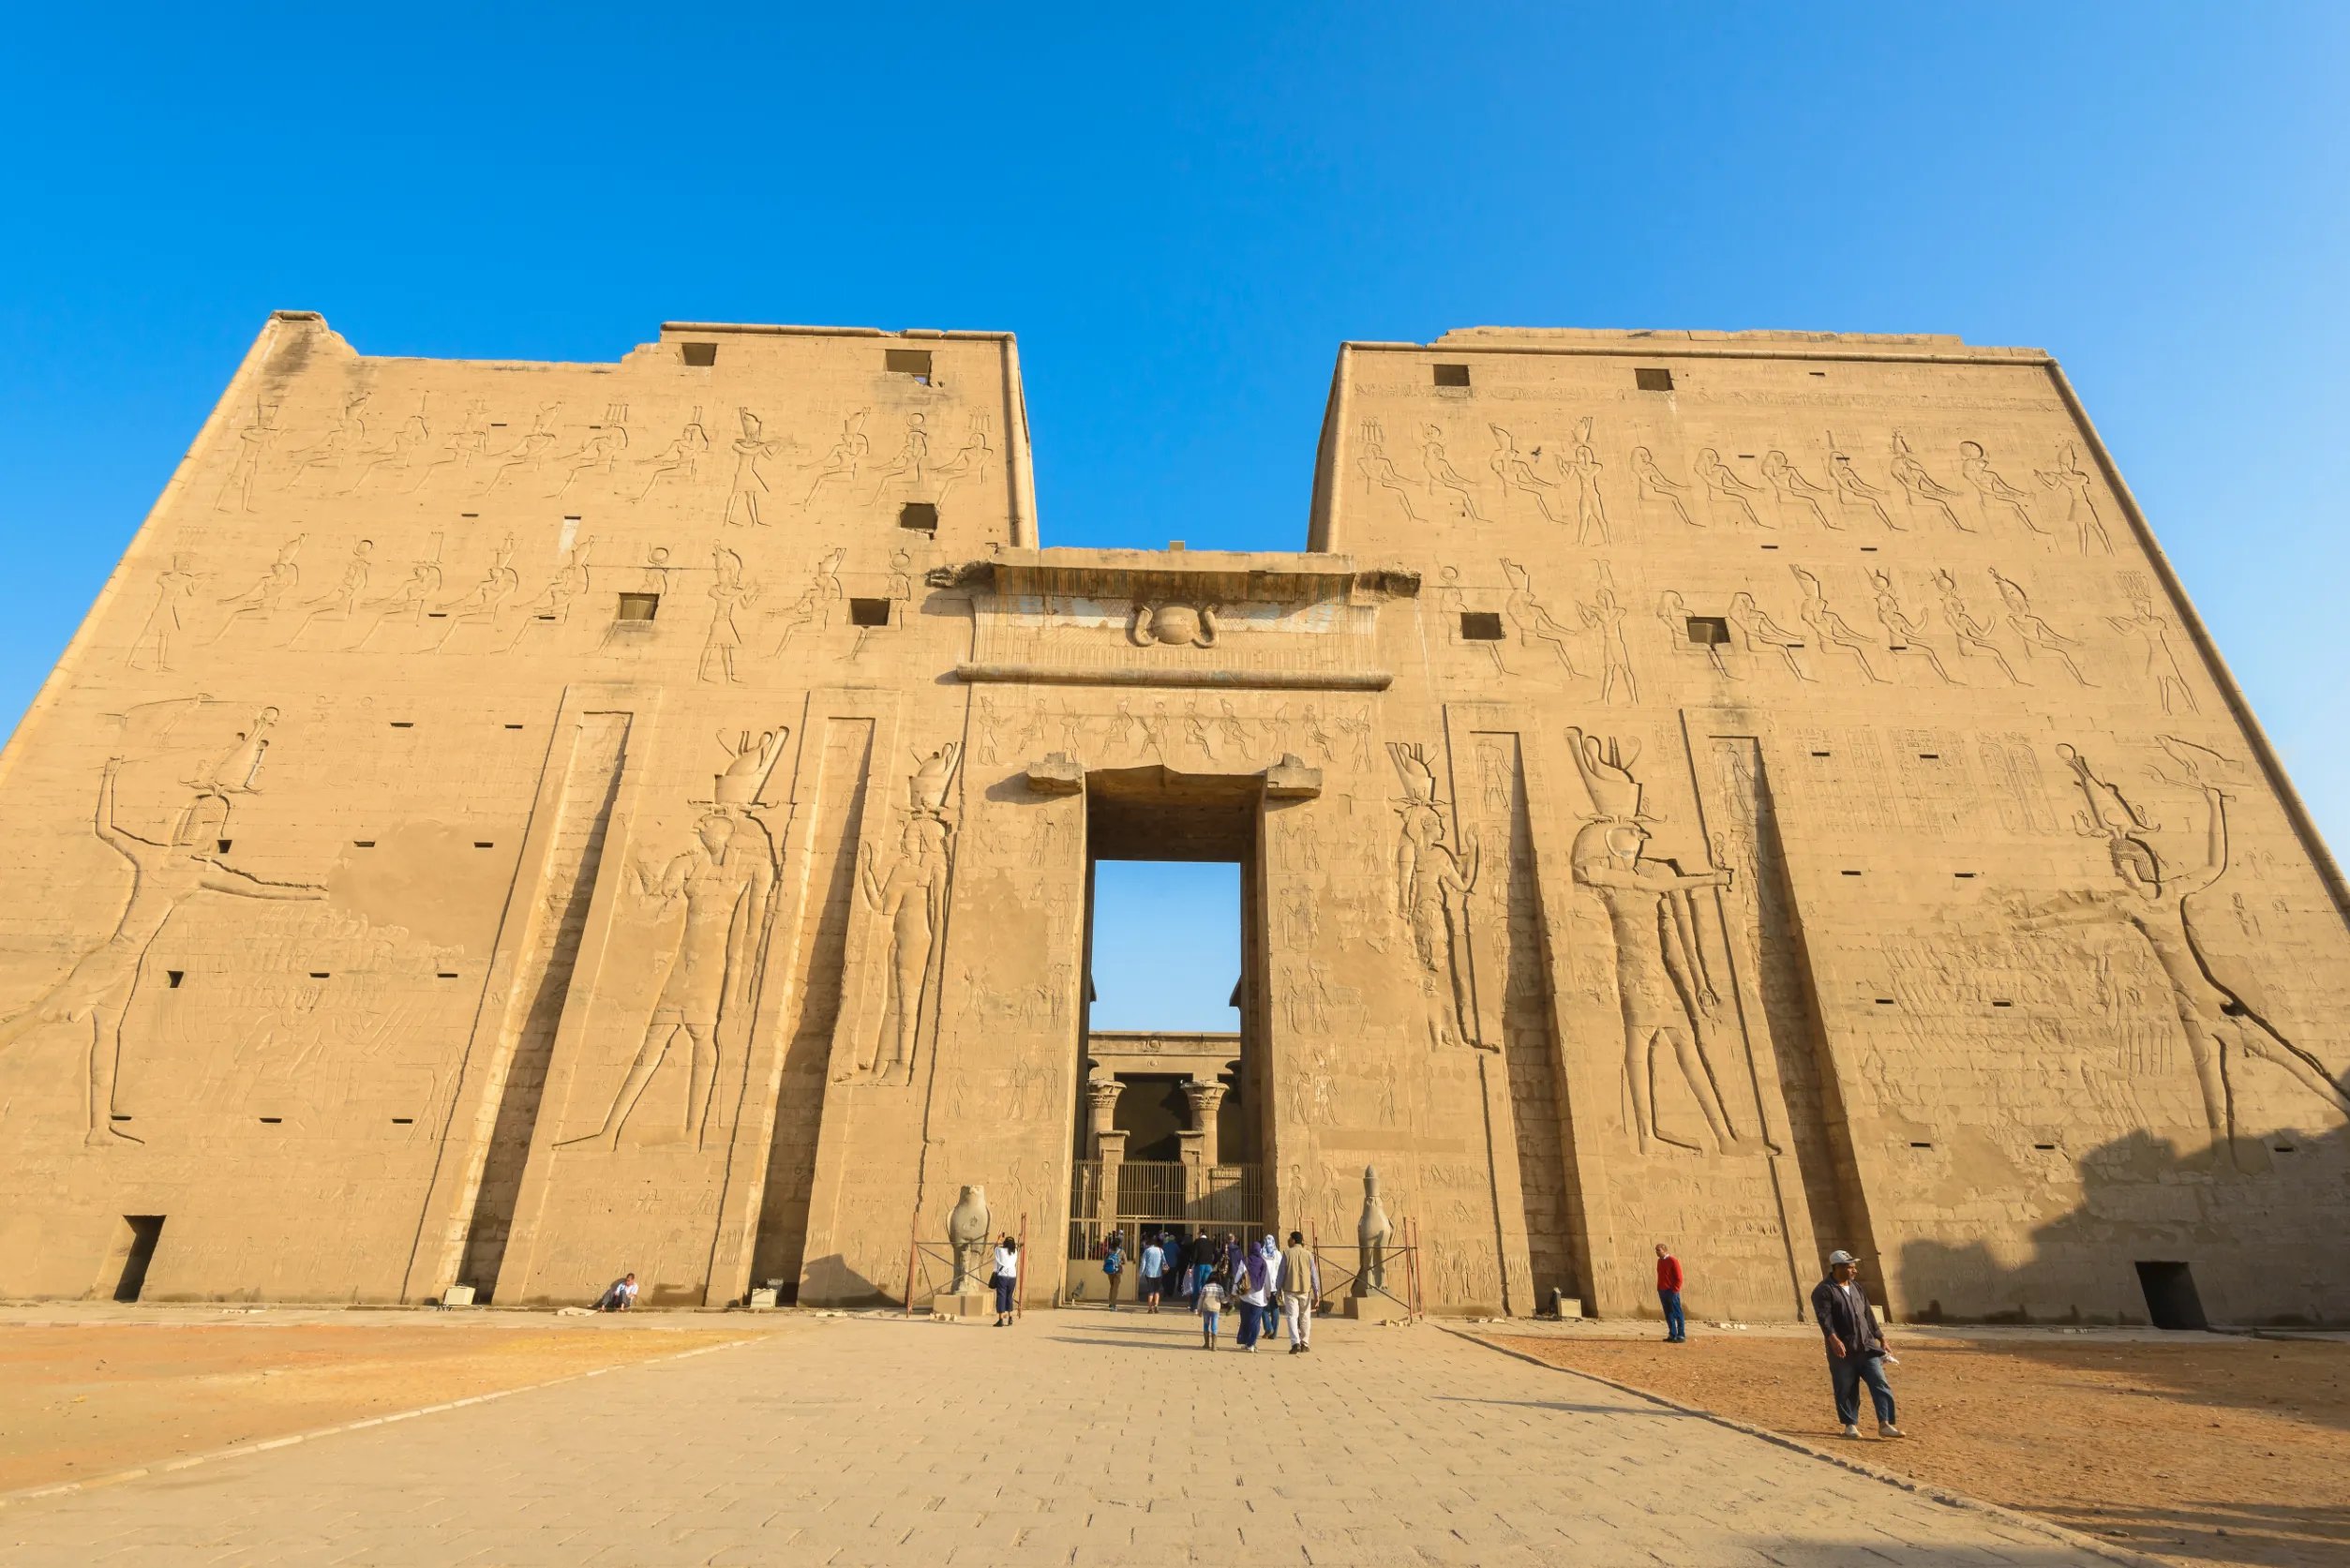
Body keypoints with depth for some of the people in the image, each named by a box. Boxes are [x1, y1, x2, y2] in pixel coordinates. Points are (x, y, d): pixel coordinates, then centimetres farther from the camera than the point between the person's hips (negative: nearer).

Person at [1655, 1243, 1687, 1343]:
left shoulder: (1673, 1261, -11)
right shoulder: (1659, 1261, 12)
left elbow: (1679, 1277, -12)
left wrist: (1674, 1290, -15)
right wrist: (1659, 1289, 11)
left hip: (1671, 1292, -7)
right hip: (1662, 1292, 7)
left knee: (1677, 1314, -2)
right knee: (1668, 1314, 9)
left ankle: (1681, 1336, 2)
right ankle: (1672, 1335, 14)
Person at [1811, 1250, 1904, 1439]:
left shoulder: (1856, 1287, 14)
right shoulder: (1824, 1291, -11)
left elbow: (1868, 1315, 22)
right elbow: (1824, 1318, -20)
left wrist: (1880, 1338, 19)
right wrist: (1833, 1339, -33)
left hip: (1867, 1347, 6)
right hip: (1843, 1351, -6)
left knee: (1880, 1384, -2)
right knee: (1846, 1390, 4)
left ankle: (1885, 1424, 2)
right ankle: (1850, 1424, 18)